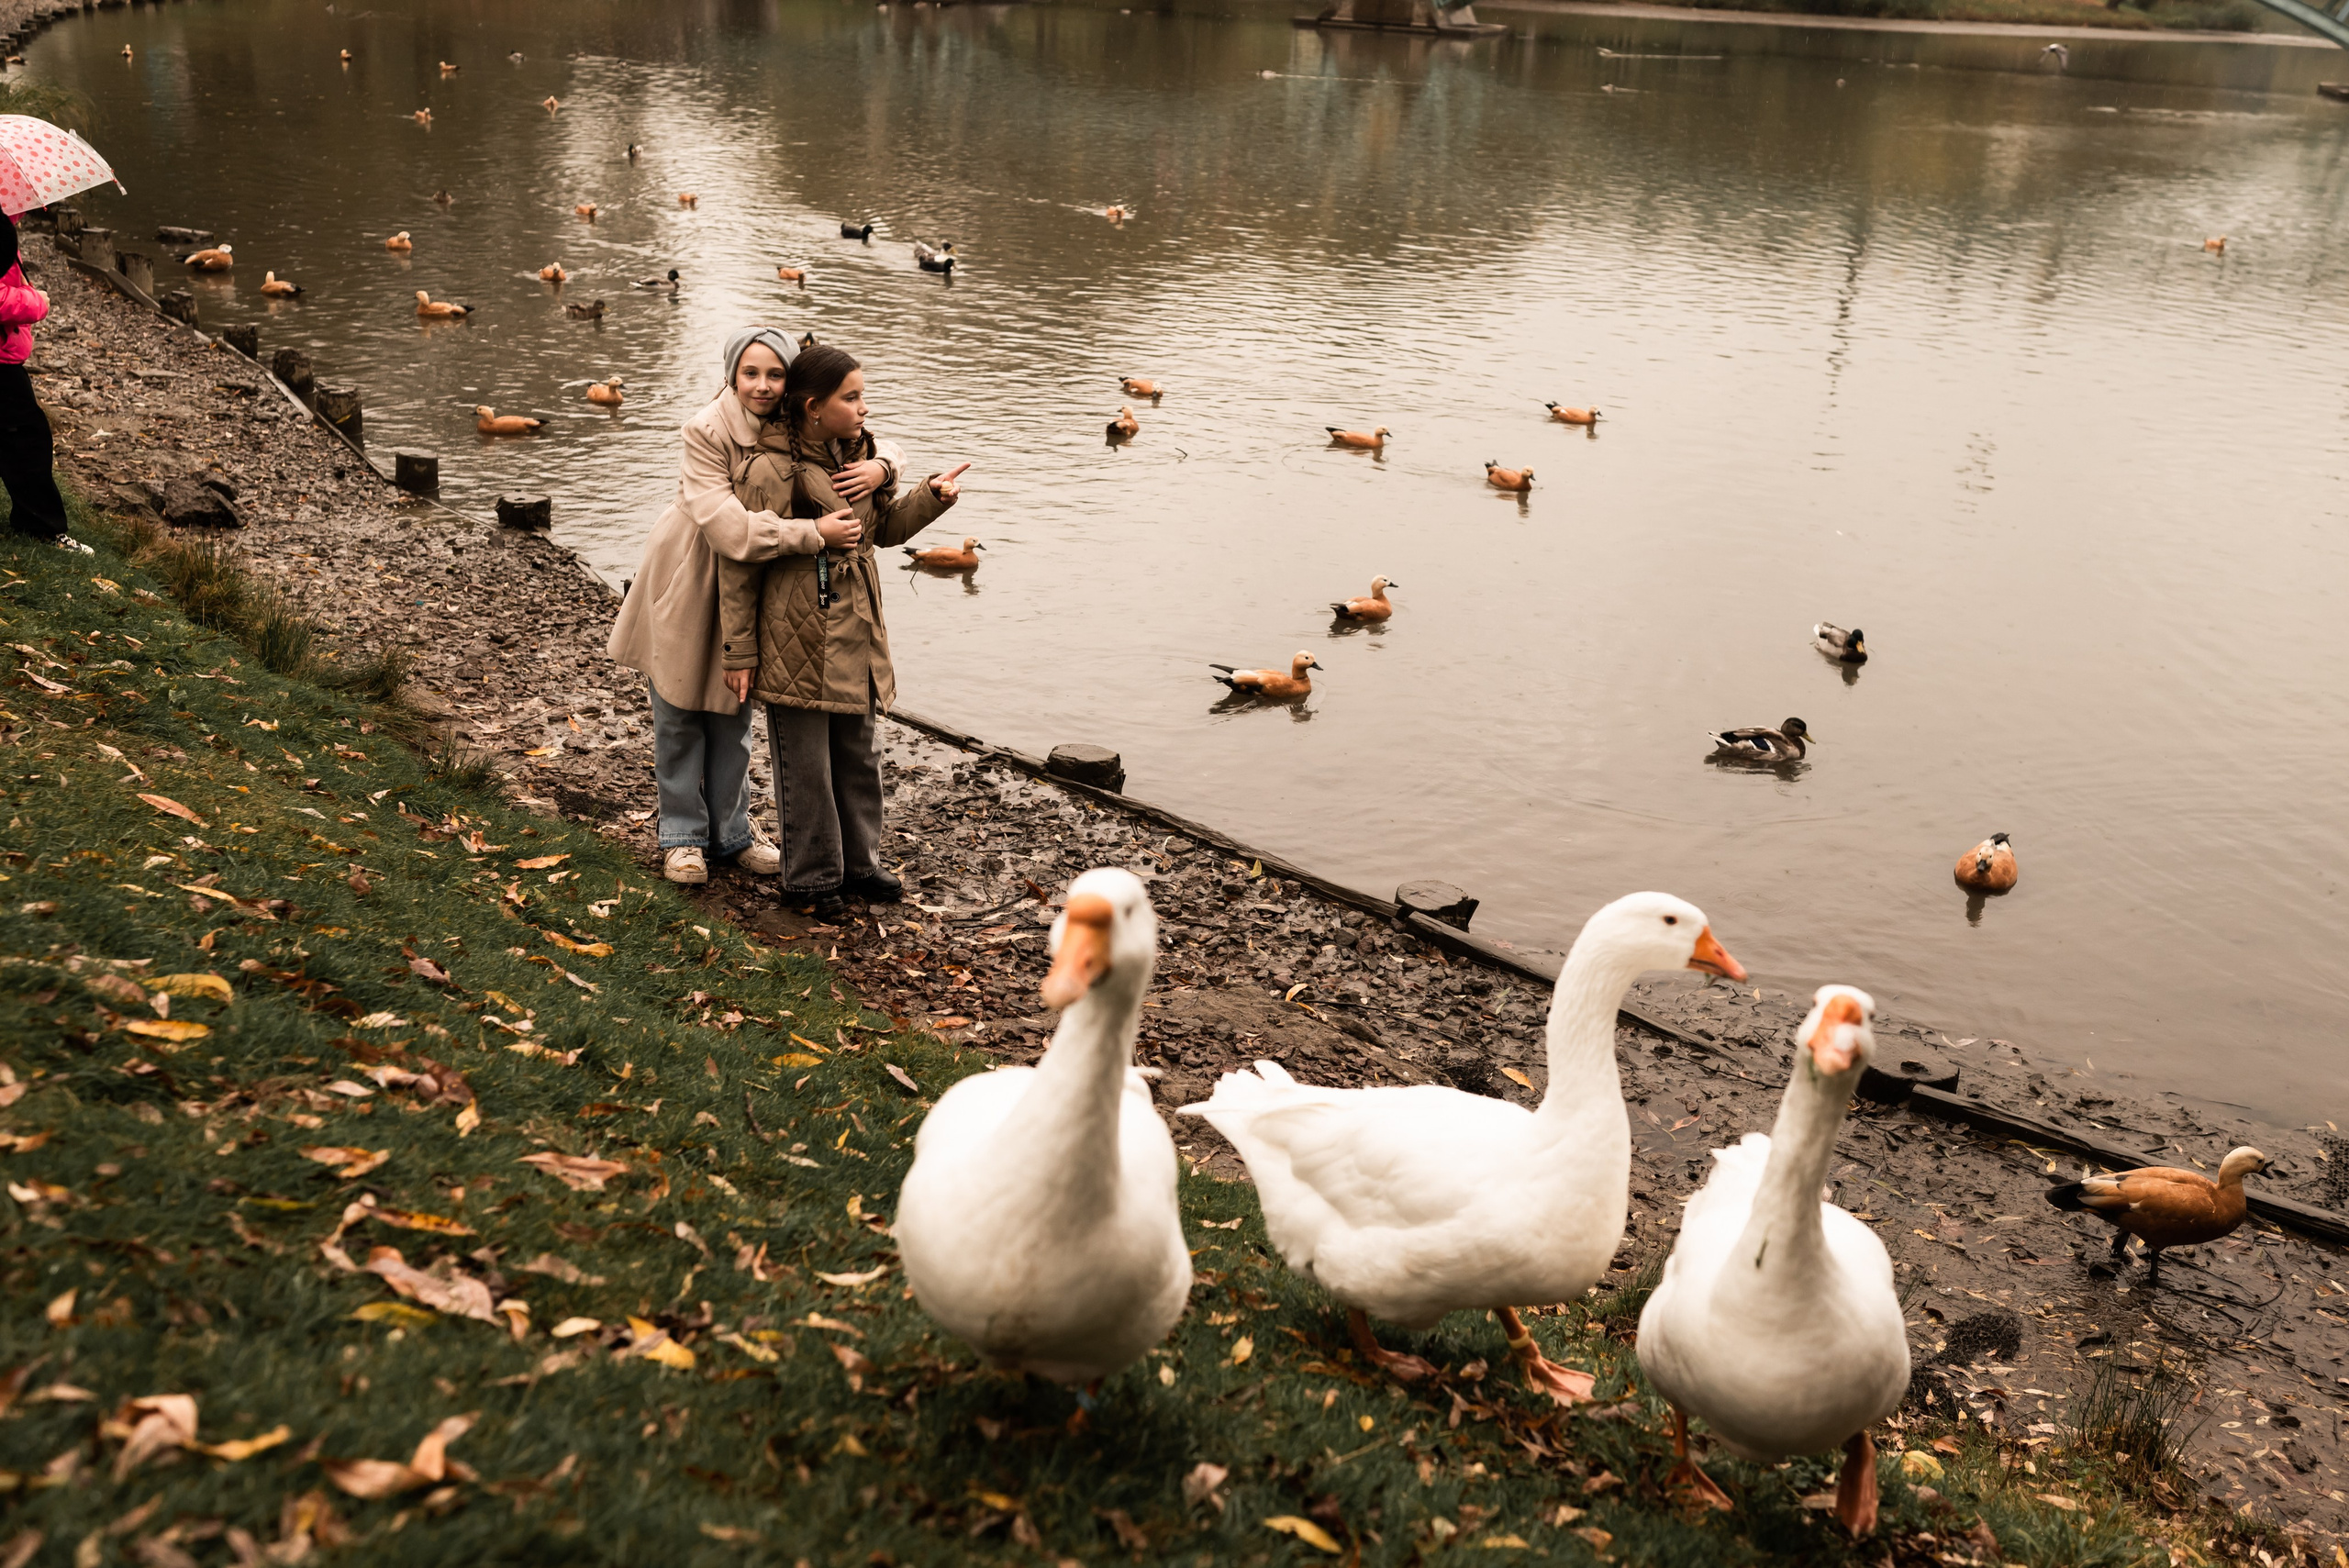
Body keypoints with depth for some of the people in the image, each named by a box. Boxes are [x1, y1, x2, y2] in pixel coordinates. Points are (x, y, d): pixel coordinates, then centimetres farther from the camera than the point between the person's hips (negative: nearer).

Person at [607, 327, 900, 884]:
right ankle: (683, 835, 26)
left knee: (732, 711, 16)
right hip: (687, 585, -4)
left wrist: (878, 467, -24)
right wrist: (813, 533, -38)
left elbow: (879, 450, 1)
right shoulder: (707, 432, -25)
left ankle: (731, 830, 32)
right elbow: (725, 525, -35)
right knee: (679, 716, 10)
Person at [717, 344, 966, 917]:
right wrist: (738, 651, -11)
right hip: (796, 645, -8)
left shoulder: (855, 458, 7)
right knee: (806, 767, 4)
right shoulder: (771, 471, -16)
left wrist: (931, 496, 2)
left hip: (855, 641, 8)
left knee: (857, 757, 18)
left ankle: (859, 863, 32)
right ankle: (811, 877, 18)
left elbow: (885, 528, 20)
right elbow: (737, 561, -13)